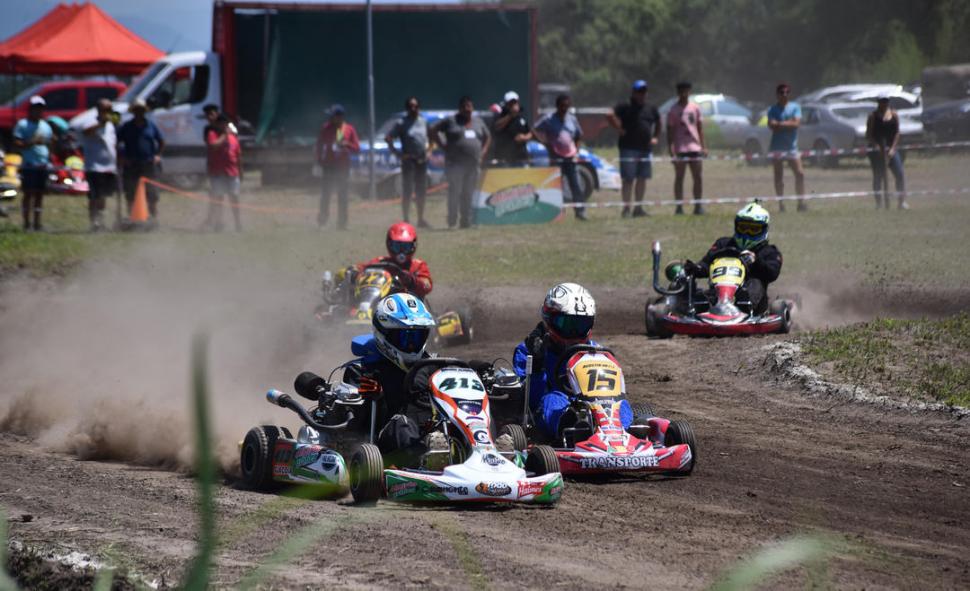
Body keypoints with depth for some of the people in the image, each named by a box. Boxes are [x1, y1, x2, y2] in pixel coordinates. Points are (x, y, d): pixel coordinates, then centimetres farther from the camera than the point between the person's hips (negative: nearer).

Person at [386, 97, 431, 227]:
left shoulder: (423, 122, 10)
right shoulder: (401, 123, -6)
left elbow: (430, 136, 27)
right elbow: (388, 138, -9)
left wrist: (428, 148, 12)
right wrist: (397, 153, -13)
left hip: (422, 161, 5)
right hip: (408, 161, -5)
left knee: (421, 192, 9)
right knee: (407, 192, -5)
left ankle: (421, 219, 17)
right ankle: (406, 220, -3)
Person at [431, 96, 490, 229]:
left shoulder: (478, 122, 15)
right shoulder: (451, 121, 1)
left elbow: (487, 137, 28)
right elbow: (433, 132, 4)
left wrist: (483, 152, 13)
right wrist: (444, 146, -4)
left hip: (473, 164, 4)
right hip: (455, 163, -4)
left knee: (469, 194, 5)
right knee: (455, 192, -9)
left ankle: (466, 221, 9)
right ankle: (452, 222, -2)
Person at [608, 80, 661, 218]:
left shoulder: (651, 109, 13)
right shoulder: (625, 108, -3)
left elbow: (658, 123, 29)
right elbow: (610, 115, -13)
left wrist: (656, 137, 17)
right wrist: (620, 129, -13)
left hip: (646, 148, 6)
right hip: (629, 148, -6)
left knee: (642, 178, 8)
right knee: (628, 179, -5)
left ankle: (639, 207, 14)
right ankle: (626, 207, -4)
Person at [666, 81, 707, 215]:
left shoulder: (695, 108, 10)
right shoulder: (673, 111, -1)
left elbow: (700, 128, 15)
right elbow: (670, 130, -2)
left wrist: (703, 146, 10)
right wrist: (670, 148, -10)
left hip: (695, 147, 4)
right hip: (680, 148, -4)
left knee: (697, 178, 3)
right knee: (679, 178, 1)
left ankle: (698, 206, 9)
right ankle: (679, 207, 4)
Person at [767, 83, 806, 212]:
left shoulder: (795, 107, 7)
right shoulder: (773, 109, 3)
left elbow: (796, 123, -7)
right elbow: (772, 125, -12)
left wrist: (781, 124, -11)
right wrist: (788, 124, -12)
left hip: (792, 146, 2)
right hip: (777, 147, -2)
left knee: (800, 173, -5)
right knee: (779, 176, 1)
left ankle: (801, 203, -2)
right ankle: (781, 204, 6)